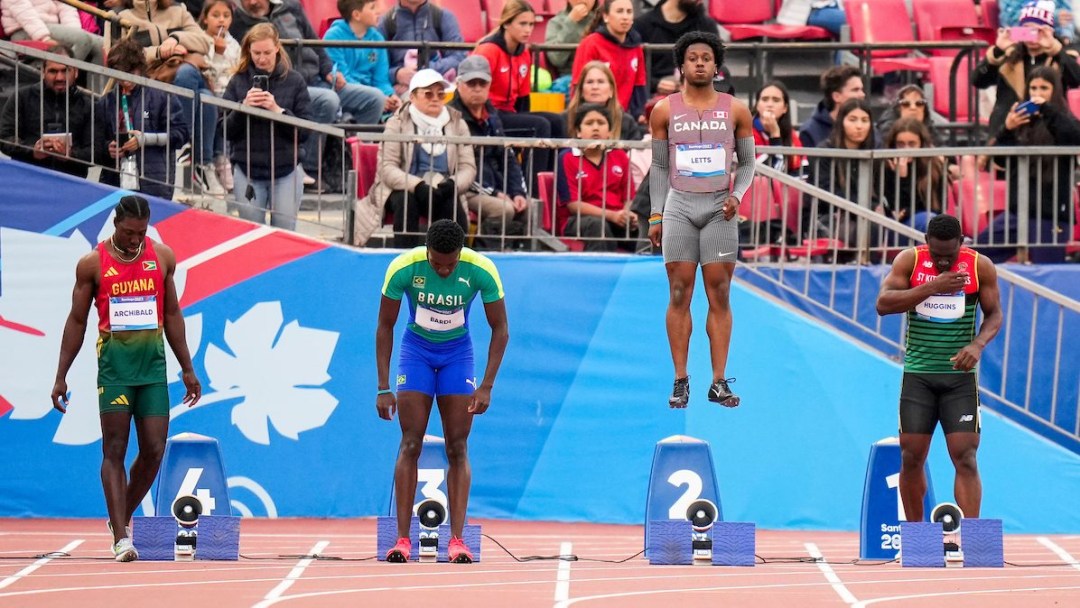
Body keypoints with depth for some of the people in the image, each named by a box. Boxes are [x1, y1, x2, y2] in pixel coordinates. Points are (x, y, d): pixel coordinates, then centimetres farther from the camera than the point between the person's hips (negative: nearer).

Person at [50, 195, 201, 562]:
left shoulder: (163, 257, 7)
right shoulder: (92, 264, 0)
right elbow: (76, 321, 5)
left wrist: (187, 369, 15)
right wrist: (61, 377, 2)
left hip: (153, 362, 3)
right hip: (114, 362, -3)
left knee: (154, 450, -1)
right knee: (114, 449, -7)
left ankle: (121, 516, 21)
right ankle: (120, 537, -9)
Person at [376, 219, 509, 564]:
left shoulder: (481, 271, -23)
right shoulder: (403, 268, -24)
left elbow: (500, 330, -11)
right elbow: (385, 326, -12)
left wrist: (486, 386, -17)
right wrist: (384, 388, -15)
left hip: (457, 353, 0)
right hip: (416, 350, 0)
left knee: (457, 449, -7)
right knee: (411, 445, -9)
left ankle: (457, 540, -9)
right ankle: (402, 539, -10)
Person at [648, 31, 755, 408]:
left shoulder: (735, 110, 5)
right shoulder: (665, 111, 5)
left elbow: (747, 162, 11)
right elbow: (659, 166, 9)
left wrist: (737, 195, -7)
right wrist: (656, 216, 4)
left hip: (719, 208, 0)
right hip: (679, 207, 0)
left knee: (719, 296, -2)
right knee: (680, 295, -2)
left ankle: (719, 382, 0)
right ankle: (681, 381, 1)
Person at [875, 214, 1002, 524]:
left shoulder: (981, 267, -3)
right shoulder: (909, 260, -4)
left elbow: (994, 314, 5)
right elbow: (883, 304, -13)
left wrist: (978, 344, -15)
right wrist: (932, 287, -22)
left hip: (960, 375, -1)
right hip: (917, 374, 1)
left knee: (965, 458, -9)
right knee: (911, 457, 4)